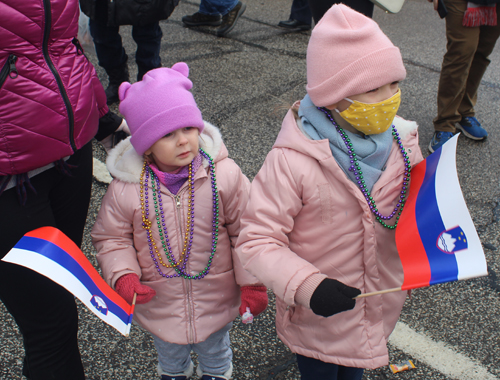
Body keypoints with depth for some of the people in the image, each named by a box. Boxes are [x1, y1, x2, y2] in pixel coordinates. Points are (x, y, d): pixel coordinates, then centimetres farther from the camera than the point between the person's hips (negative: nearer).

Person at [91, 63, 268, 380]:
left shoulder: (224, 174, -21)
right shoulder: (126, 187, -19)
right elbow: (112, 238, -5)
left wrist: (252, 283, -10)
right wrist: (123, 275, -20)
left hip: (216, 299, -1)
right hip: (158, 302, 1)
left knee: (215, 350, 29)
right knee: (169, 354, 32)